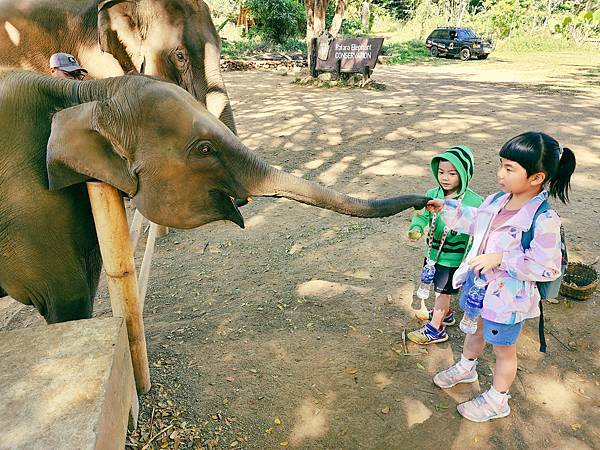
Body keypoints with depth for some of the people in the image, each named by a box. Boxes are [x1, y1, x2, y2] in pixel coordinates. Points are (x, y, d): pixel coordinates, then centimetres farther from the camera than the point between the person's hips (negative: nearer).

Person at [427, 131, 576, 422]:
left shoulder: (544, 221, -29)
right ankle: (466, 368, 59)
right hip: (479, 285, 7)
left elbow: (547, 268, -25)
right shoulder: (496, 201, -7)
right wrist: (446, 208, 6)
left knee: (503, 351, 17)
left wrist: (501, 259, -29)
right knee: (476, 330, 31)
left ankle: (497, 401, 41)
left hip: (507, 298, -7)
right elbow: (474, 222, 12)